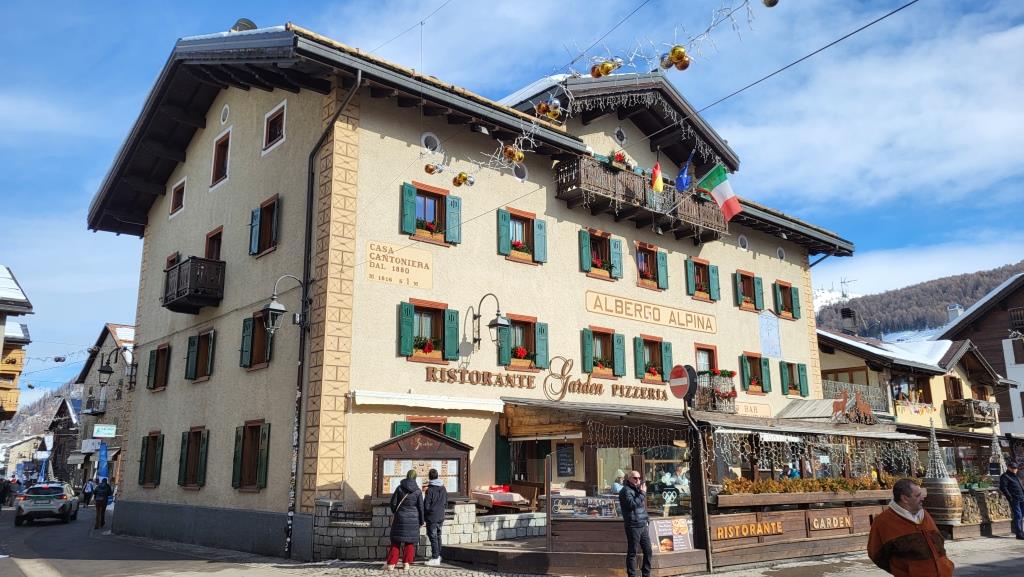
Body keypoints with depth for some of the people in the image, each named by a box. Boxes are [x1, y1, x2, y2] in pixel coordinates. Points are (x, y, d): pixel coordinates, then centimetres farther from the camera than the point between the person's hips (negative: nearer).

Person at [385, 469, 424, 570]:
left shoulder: (400, 488, -5)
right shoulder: (418, 491, -4)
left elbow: (393, 502, -2)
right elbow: (420, 507, -2)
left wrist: (395, 513, 17)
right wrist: (421, 521, 8)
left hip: (400, 517, 0)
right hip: (413, 519, 0)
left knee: (396, 541, 6)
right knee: (410, 541, 11)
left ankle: (391, 564, 1)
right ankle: (406, 563, 8)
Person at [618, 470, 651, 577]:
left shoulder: (638, 489, 18)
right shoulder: (626, 490, -9)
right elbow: (632, 504, -24)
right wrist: (642, 493, -17)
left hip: (643, 525, 9)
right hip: (633, 526, -8)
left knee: (648, 551, 11)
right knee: (632, 553, -3)